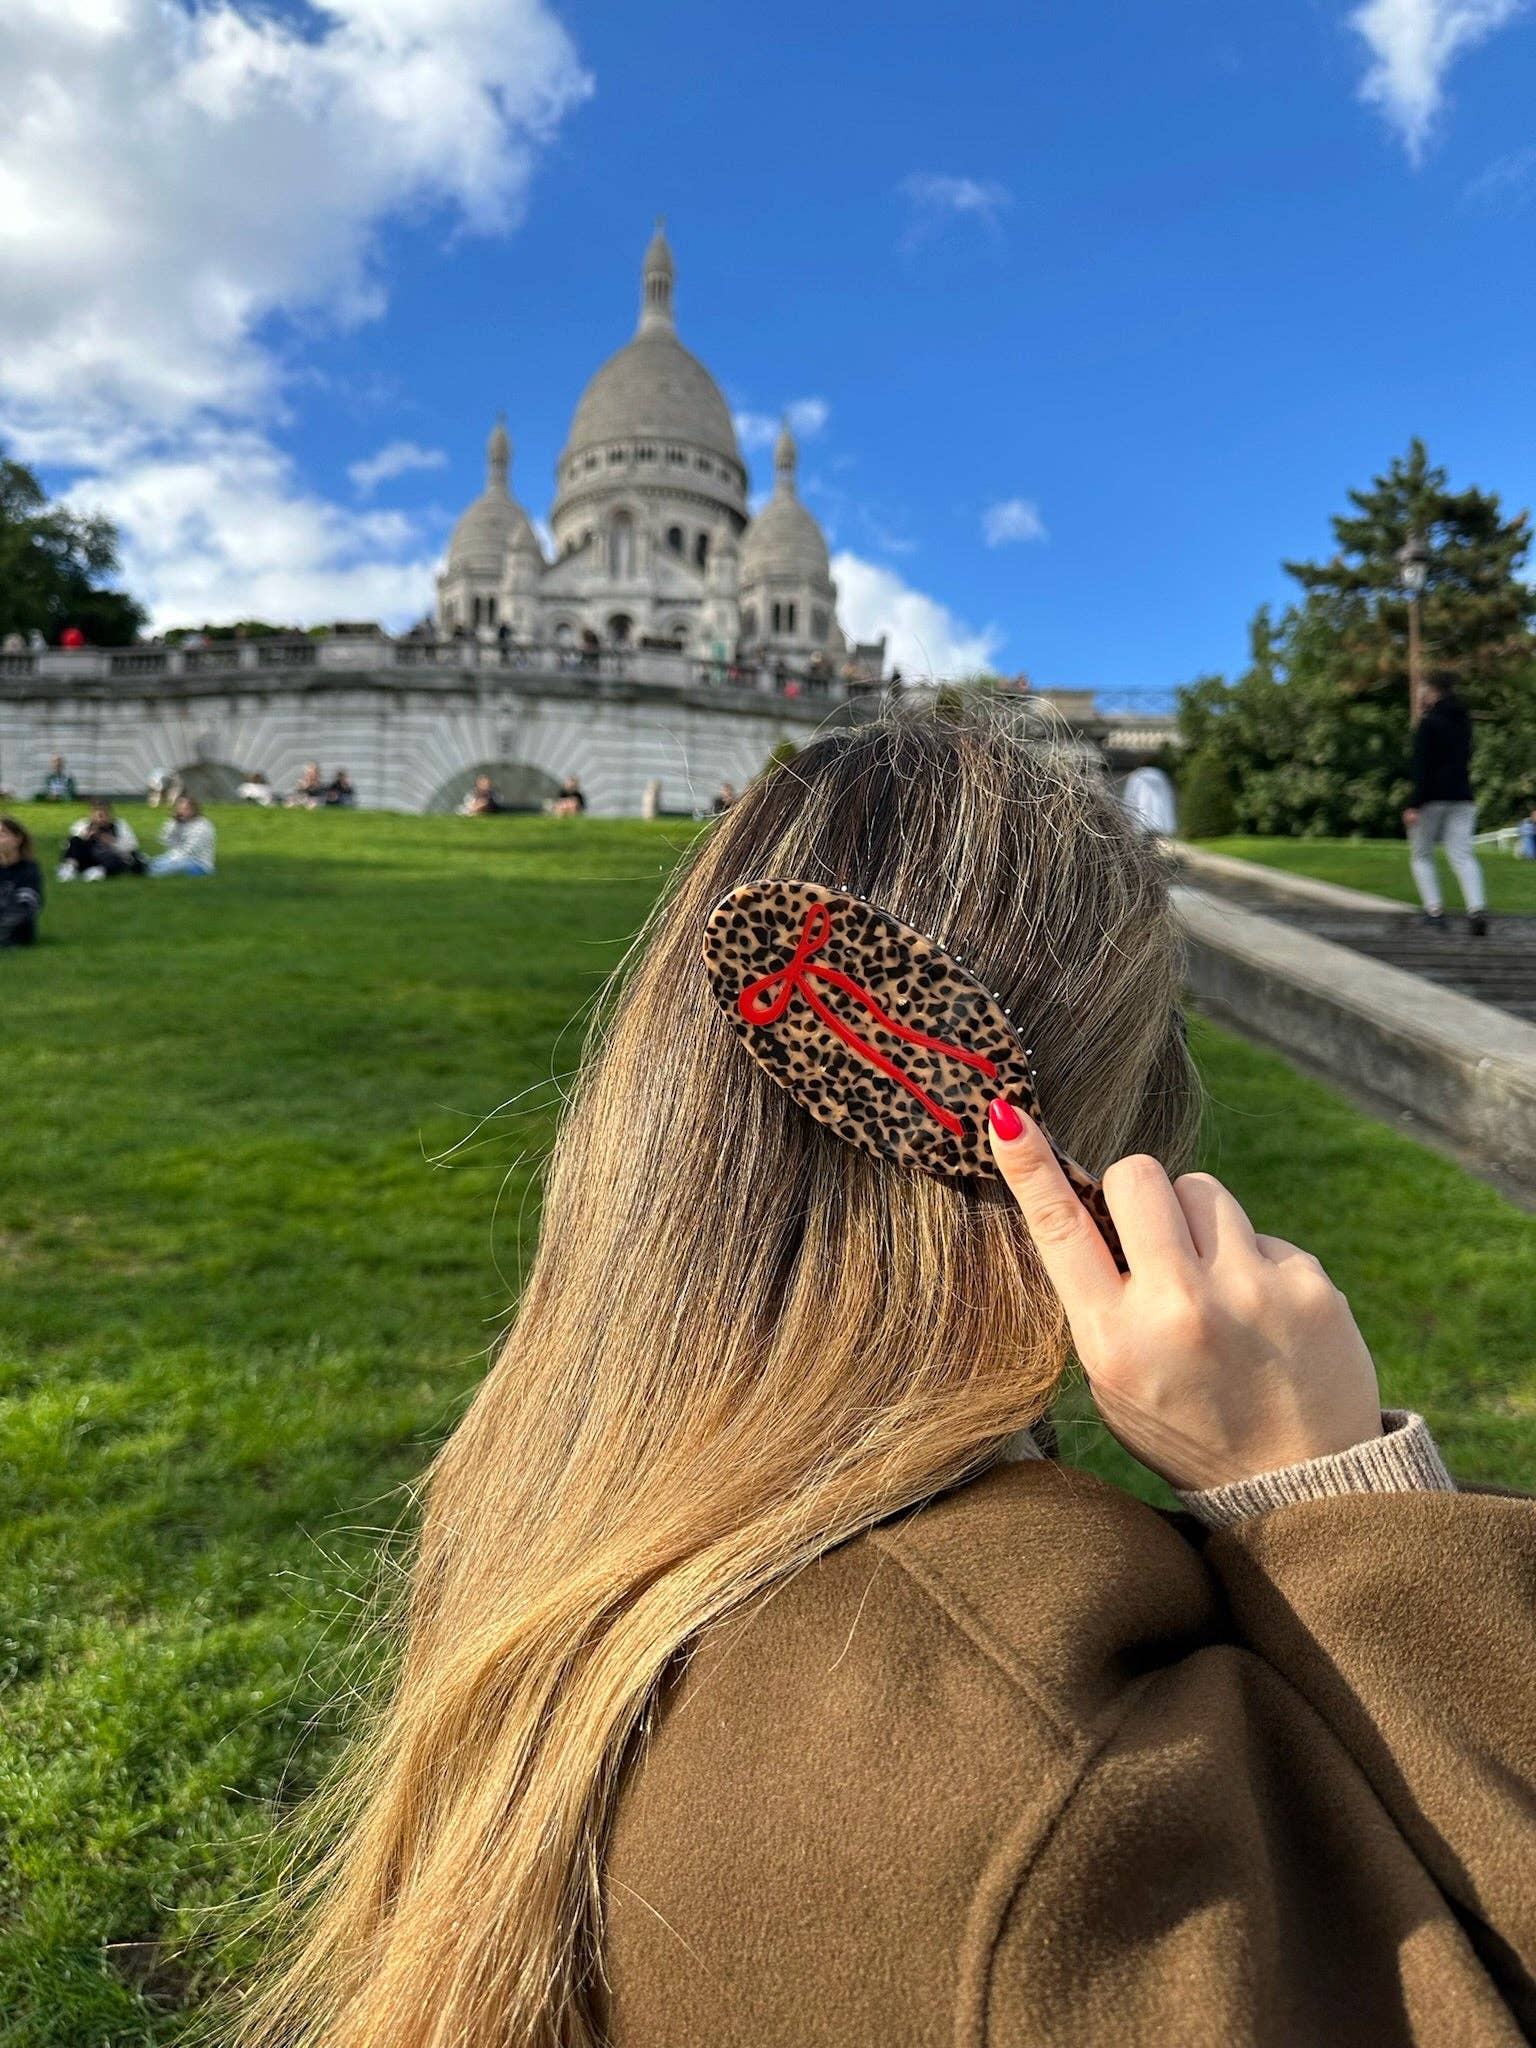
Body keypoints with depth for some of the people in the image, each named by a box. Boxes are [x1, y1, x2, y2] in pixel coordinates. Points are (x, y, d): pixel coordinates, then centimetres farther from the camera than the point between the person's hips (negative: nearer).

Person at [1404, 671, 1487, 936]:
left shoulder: (1428, 723, -8)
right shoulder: (1464, 721, 14)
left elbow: (1422, 766, -15)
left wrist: (1414, 804, -17)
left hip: (1433, 798, -5)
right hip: (1462, 797, 5)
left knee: (1421, 856, 8)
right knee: (1462, 856, -1)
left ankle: (1434, 910, -3)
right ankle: (1476, 909, -20)